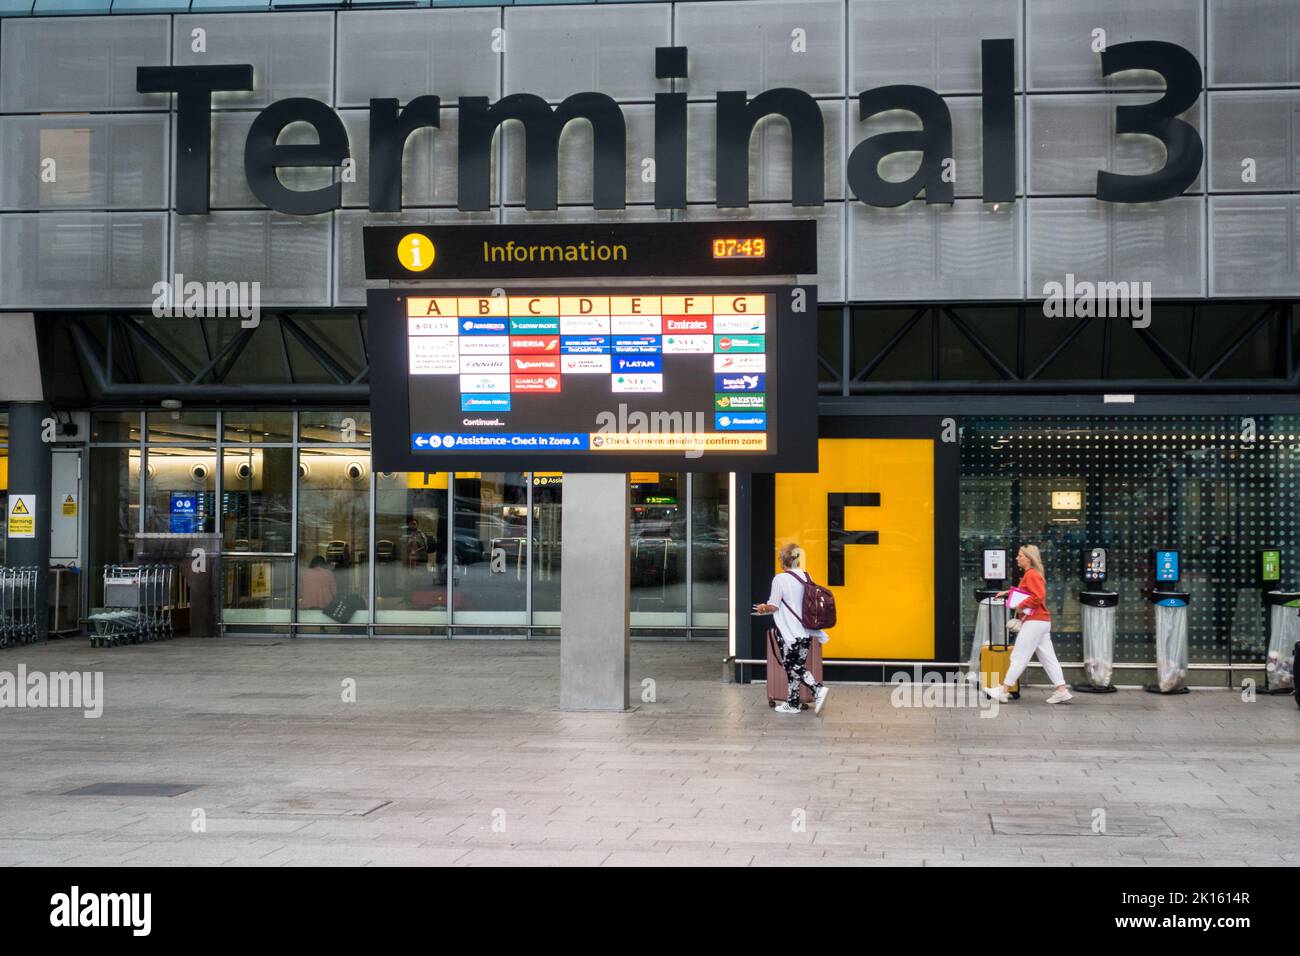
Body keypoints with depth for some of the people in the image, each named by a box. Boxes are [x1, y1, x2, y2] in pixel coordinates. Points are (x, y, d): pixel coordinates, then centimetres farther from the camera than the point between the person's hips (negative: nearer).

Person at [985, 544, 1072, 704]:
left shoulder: (1031, 575, -15)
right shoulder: (1031, 574, 16)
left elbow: (1038, 596, -26)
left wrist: (1021, 606, -18)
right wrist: (1008, 593, 21)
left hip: (1034, 622, -10)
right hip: (1042, 622, 10)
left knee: (1018, 657, -4)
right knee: (1048, 657, 8)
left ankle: (1004, 691, 1)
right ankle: (1062, 691, 6)